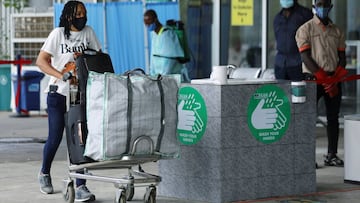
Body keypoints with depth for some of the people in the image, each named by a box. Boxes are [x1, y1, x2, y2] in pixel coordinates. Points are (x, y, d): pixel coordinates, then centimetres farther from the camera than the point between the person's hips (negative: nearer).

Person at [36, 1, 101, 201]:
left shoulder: (88, 32, 5)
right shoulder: (58, 34, -4)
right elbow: (41, 61, -9)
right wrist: (62, 75, -21)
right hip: (58, 93, -2)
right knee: (55, 137, 5)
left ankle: (80, 186, -6)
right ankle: (45, 173, 33)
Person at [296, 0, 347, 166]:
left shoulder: (337, 32, 13)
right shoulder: (305, 29, 0)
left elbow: (342, 58, 9)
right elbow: (306, 57, -8)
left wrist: (334, 79, -8)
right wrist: (323, 78, -15)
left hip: (333, 80, 4)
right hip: (313, 79, -4)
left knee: (333, 118, 5)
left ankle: (332, 155, 10)